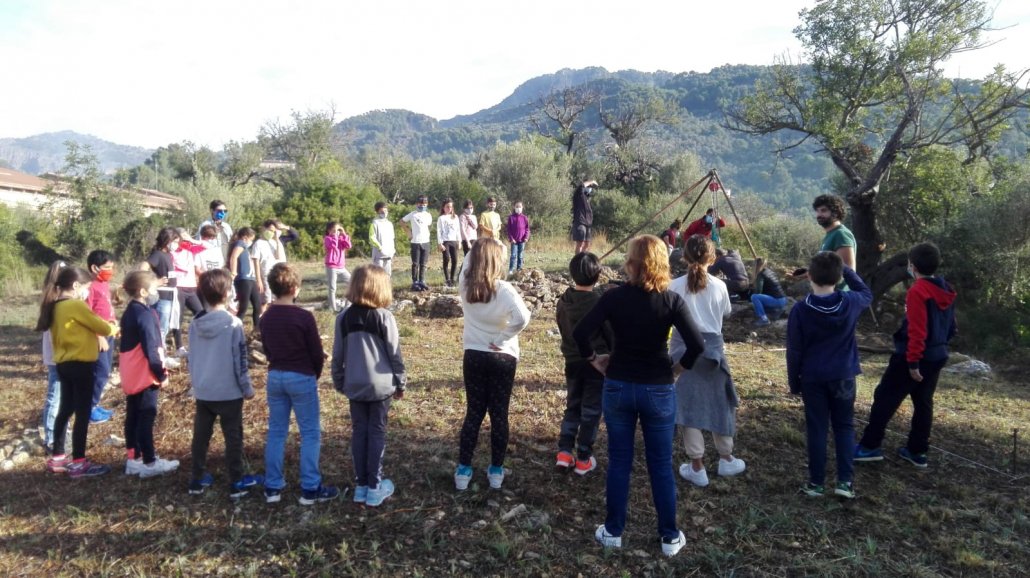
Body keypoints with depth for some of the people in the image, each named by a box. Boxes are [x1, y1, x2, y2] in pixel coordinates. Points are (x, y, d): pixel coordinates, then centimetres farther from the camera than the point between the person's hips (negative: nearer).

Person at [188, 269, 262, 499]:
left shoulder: (195, 325, 0)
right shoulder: (233, 323, -15)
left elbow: (192, 359, 9)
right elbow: (240, 360, -12)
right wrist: (247, 388, -2)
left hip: (203, 391, 5)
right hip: (229, 392, -5)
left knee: (200, 436, 14)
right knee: (233, 437, 4)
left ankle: (198, 480, 24)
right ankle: (237, 482, 10)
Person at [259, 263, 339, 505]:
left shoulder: (266, 318, 2)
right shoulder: (304, 317, -17)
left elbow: (267, 349, 11)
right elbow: (317, 353, -11)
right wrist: (315, 375, 6)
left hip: (275, 376, 6)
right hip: (301, 378, -6)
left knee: (276, 432, 14)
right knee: (310, 433, 4)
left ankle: (272, 487, 21)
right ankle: (310, 489, 9)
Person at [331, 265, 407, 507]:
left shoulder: (344, 317, -1)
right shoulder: (384, 316, -11)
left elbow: (338, 354, 4)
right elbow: (394, 353, -7)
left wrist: (339, 382, 16)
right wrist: (401, 383, 4)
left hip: (354, 386, 3)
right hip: (380, 385, -3)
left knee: (359, 432, 12)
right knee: (377, 433, 6)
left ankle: (361, 485, 20)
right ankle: (374, 487, 12)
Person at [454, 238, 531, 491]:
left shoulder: (464, 285, -4)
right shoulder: (504, 289, -17)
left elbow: (469, 259, 17)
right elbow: (522, 317, -31)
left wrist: (484, 245, 14)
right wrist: (501, 339, -20)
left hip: (473, 356, 3)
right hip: (502, 358, -3)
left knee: (473, 413, 13)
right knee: (499, 414, 9)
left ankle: (463, 471, 18)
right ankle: (496, 471, 19)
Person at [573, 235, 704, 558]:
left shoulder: (615, 297, -9)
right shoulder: (671, 300, -9)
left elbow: (581, 333, -14)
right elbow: (697, 345, -16)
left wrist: (595, 360, 1)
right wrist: (677, 369, -1)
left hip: (618, 387, 0)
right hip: (658, 390, 0)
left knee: (619, 461, 13)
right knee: (661, 465, 12)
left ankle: (613, 532, 25)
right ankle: (670, 537, 24)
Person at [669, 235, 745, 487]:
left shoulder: (675, 286, -11)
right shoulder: (719, 286, -6)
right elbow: (726, 313, 8)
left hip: (684, 348, -1)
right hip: (712, 347, 2)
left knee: (689, 405, 5)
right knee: (719, 403, 17)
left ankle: (697, 467, 10)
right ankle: (726, 459, 31)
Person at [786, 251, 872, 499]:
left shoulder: (800, 310, -13)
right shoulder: (851, 303, -8)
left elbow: (794, 351, -8)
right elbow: (867, 293, 19)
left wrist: (794, 382, 4)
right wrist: (846, 269, 15)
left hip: (812, 378, -1)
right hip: (843, 376, 2)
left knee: (816, 429, 7)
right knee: (844, 426, 14)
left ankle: (816, 482, 13)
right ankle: (845, 481, 11)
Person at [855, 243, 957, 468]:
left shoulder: (917, 291, -19)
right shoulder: (946, 292, 8)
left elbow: (917, 331, -23)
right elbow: (951, 328, 15)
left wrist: (913, 362, -19)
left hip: (913, 358, -8)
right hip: (937, 357, 8)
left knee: (885, 398, 0)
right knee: (923, 403, 15)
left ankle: (870, 446, 3)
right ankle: (917, 451, 22)